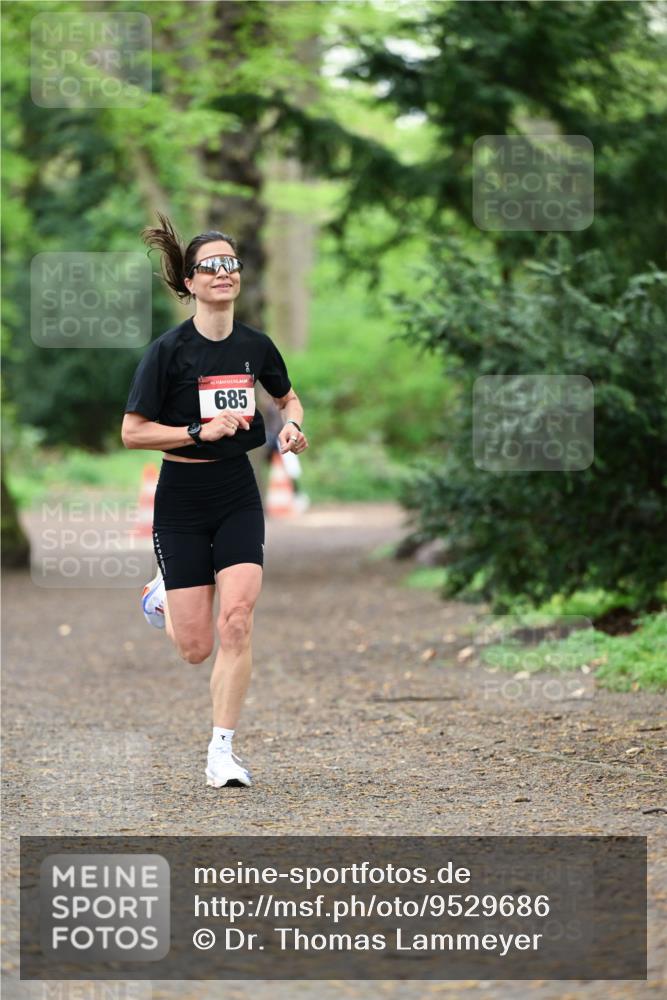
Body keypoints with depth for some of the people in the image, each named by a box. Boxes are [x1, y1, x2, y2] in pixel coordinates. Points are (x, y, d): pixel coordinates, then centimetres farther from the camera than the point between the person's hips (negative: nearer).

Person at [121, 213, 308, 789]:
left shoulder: (256, 345, 2)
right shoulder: (169, 351, -11)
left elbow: (289, 398, 22)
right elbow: (132, 432, -10)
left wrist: (292, 426, 0)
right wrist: (199, 431, -21)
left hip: (238, 493, 3)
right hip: (182, 498, -3)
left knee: (237, 622, -15)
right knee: (196, 649, 0)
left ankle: (222, 753, -6)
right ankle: (164, 593, 36)